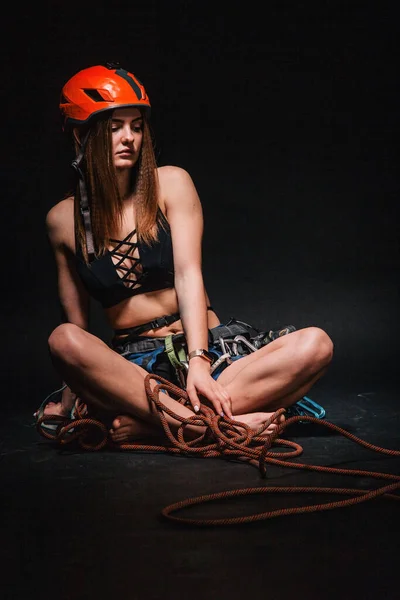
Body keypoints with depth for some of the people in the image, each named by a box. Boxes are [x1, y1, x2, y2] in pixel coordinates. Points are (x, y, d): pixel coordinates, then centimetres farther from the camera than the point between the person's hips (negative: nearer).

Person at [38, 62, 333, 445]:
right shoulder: (62, 220, 6)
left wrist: (199, 361, -23)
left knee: (314, 344, -25)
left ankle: (147, 422, -33)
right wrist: (70, 399, 9)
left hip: (209, 348, 1)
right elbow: (75, 323, 12)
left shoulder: (171, 184, 2)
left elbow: (188, 274, -10)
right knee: (63, 340, -33)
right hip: (131, 366, 0)